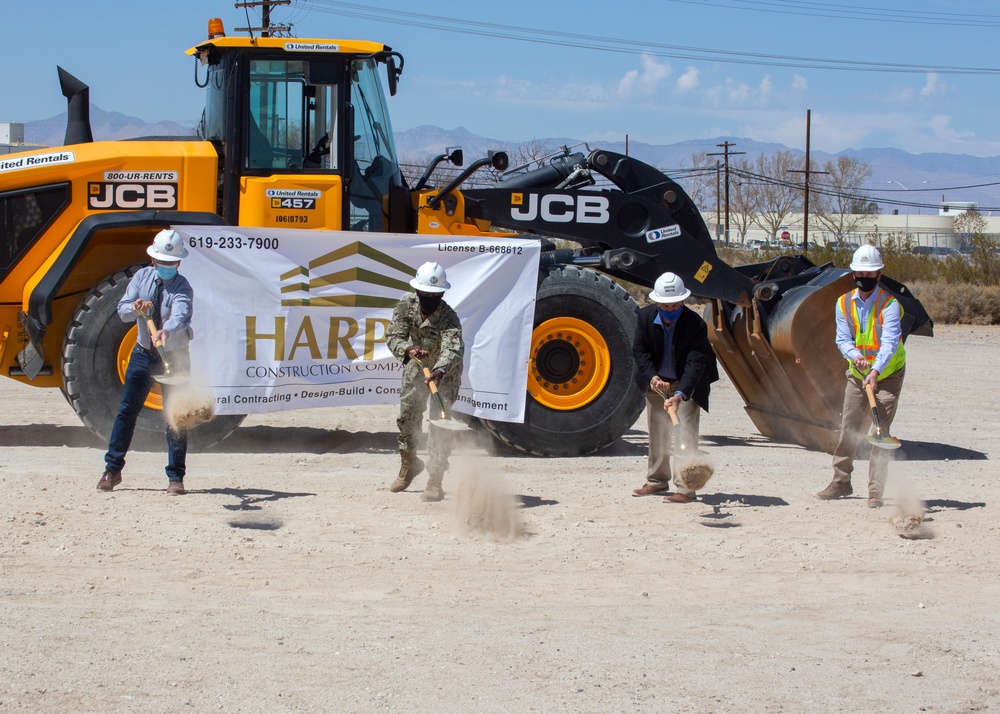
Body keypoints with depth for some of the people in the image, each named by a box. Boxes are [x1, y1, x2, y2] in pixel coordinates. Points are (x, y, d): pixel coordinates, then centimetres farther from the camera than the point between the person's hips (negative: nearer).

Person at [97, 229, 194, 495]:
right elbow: (122, 310, -10)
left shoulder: (182, 287, -17)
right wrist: (135, 308, -33)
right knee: (127, 410, 3)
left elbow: (181, 315, -37)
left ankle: (175, 477, 4)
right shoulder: (142, 277, -2)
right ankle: (113, 469, 12)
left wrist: (166, 331, -58)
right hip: (143, 353, 4)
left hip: (174, 356, -4)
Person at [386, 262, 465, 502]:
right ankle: (409, 464, 39)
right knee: (407, 416, 15)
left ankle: (435, 482, -13)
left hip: (445, 370, -5)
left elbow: (453, 348, -50)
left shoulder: (448, 317, -34)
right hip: (417, 365, 5)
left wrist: (439, 371, -69)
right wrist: (409, 350, -41)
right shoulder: (406, 304, -19)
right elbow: (394, 335, -19)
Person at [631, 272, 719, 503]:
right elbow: (639, 349, -5)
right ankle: (657, 480, 28)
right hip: (656, 382, 4)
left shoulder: (695, 324, -25)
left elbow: (695, 363, -30)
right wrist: (652, 376, -21)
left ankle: (685, 488, -8)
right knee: (657, 433, 13)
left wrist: (680, 394, -41)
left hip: (686, 385, -4)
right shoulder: (645, 316, -13)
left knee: (685, 433, -10)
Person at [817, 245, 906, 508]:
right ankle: (841, 482, 22)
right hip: (857, 374, 5)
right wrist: (855, 355, -28)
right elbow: (843, 338, -5)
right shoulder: (844, 302, -1)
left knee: (880, 431, -10)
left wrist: (876, 371, -42)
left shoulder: (889, 304, -17)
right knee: (848, 429, 8)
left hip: (887, 375, -5)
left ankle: (875, 491, -9)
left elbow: (890, 342, -27)